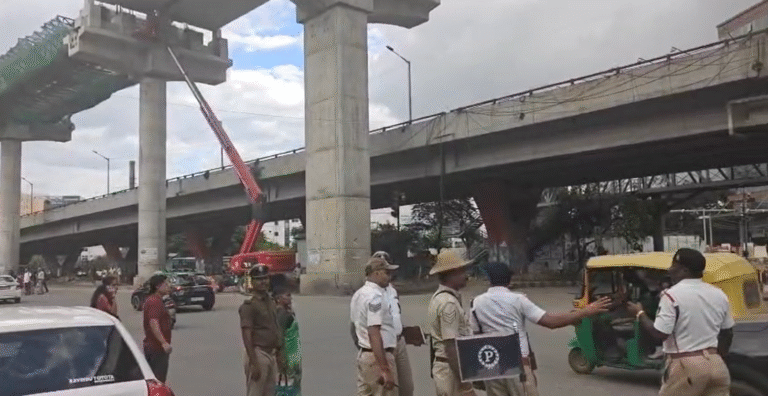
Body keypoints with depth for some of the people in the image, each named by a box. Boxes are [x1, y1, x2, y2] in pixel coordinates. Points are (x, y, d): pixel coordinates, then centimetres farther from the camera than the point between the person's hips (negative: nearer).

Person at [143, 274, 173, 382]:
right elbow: (153, 323, -29)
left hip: (149, 344, 10)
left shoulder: (150, 299, 15)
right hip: (157, 347, -10)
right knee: (159, 381, -6)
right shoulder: (156, 301, -17)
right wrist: (164, 342, -33)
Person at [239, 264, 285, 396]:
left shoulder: (271, 302, 13)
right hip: (257, 354, -8)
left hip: (271, 354, 9)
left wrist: (279, 356, 18)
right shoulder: (249, 305, -13)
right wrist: (254, 363, -23)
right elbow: (247, 336, -18)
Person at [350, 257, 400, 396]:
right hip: (379, 356, -10)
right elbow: (374, 334, -25)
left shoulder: (358, 294, 12)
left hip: (363, 354, 10)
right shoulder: (376, 296, -17)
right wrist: (385, 369, -27)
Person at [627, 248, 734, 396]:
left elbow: (660, 334, -17)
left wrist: (640, 314, -2)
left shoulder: (673, 295, -14)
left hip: (686, 365, -6)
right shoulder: (719, 294, 8)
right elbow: (727, 334, 16)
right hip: (714, 362, 6)